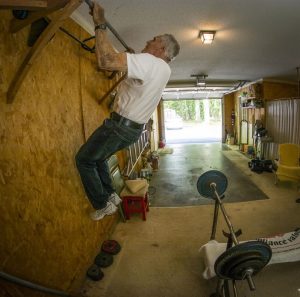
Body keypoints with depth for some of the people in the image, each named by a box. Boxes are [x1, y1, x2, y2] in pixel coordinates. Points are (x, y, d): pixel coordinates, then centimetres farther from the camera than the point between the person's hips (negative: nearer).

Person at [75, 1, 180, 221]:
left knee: (84, 160, 6)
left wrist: (100, 24, -20)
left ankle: (103, 205, 11)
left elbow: (106, 61, -32)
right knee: (98, 156, 25)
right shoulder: (165, 69, 11)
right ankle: (111, 195, 26)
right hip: (135, 129, 9)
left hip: (120, 126, -9)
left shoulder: (149, 61, -19)